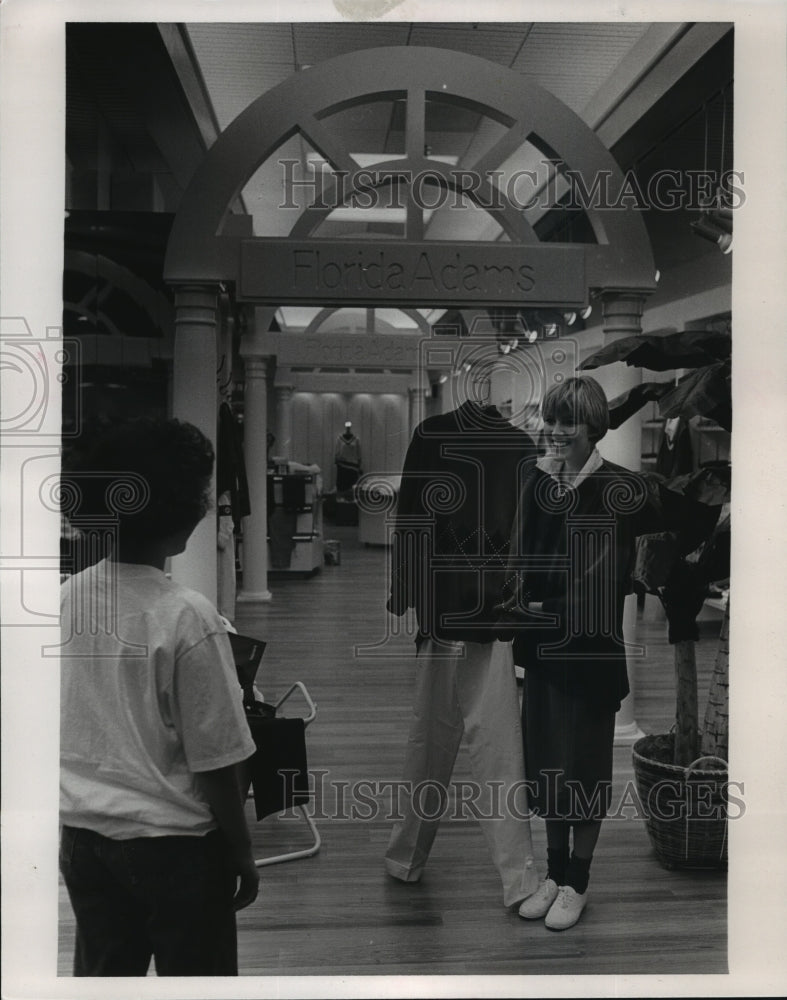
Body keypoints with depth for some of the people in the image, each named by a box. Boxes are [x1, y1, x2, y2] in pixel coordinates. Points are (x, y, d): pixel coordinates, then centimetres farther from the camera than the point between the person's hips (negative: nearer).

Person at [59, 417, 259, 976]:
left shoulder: (66, 597, -6)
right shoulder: (187, 618, -23)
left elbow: (64, 731, 5)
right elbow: (215, 763, -16)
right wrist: (242, 853, -3)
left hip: (83, 832, 5)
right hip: (173, 842, -5)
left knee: (101, 976, 22)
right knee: (192, 976, 15)